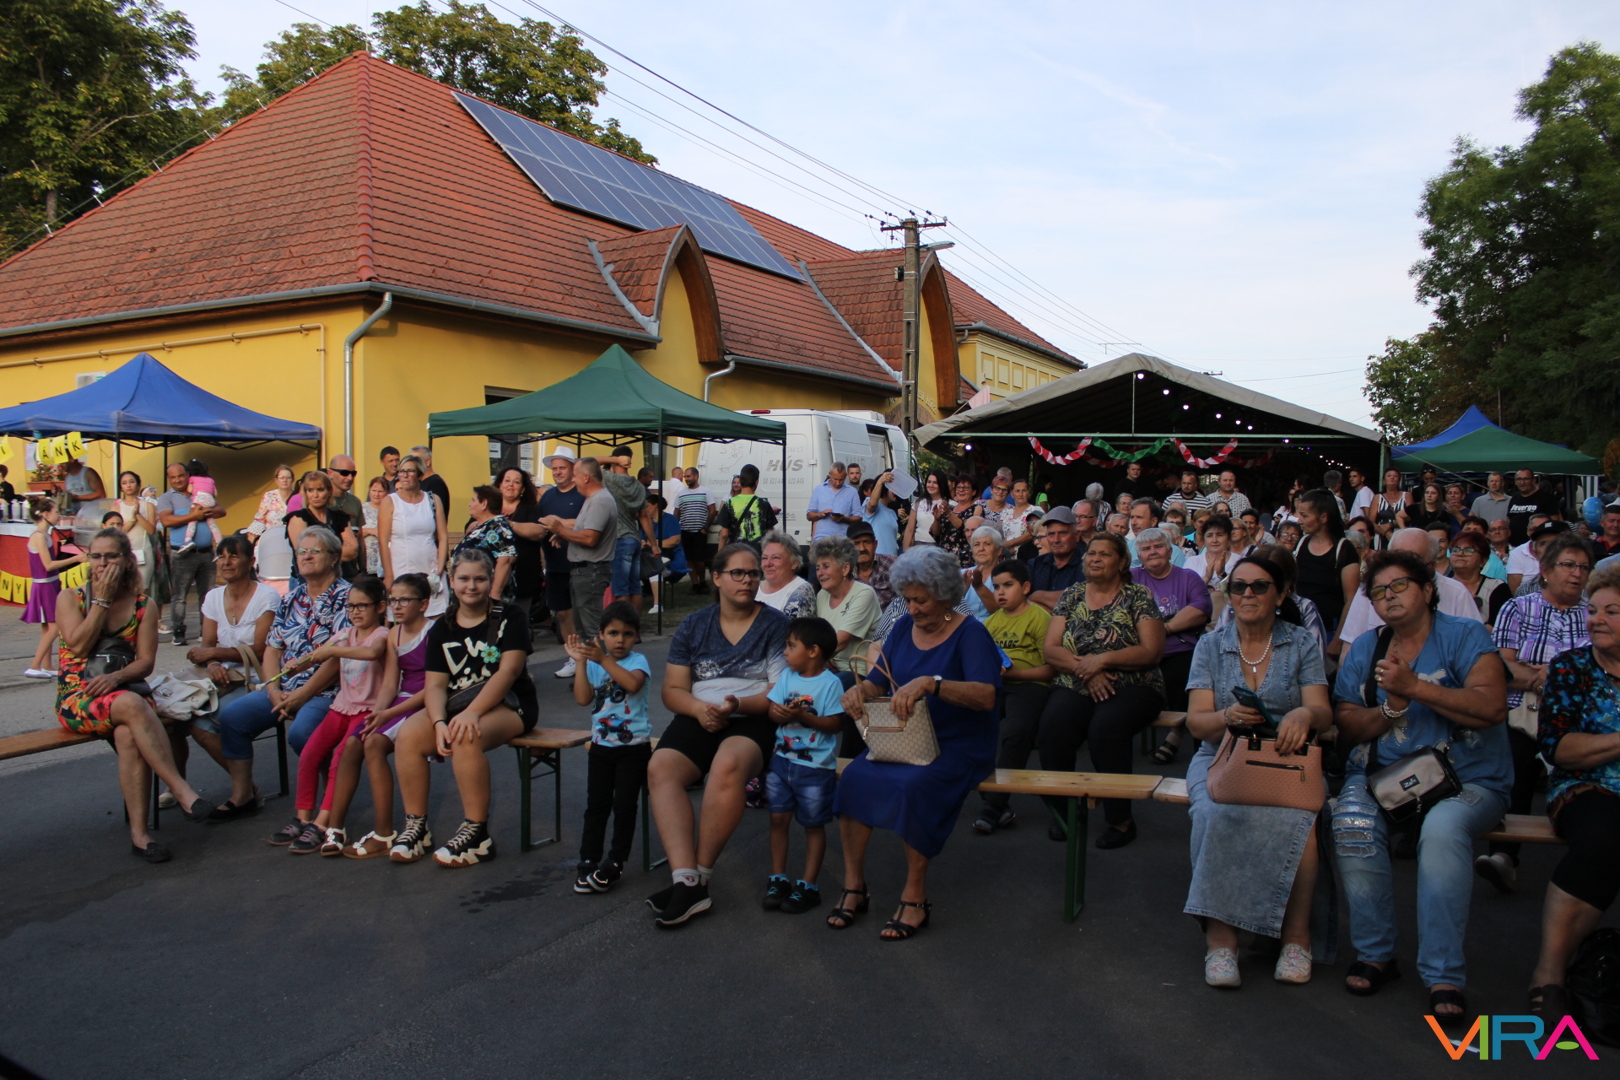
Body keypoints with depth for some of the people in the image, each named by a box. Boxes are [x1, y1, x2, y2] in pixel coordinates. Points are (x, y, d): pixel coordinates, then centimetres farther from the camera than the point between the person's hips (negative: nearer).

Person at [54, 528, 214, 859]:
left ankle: (139, 831, -32)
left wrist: (115, 677, -18)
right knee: (131, 705, -37)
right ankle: (181, 790, -40)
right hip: (76, 698, -2)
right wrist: (102, 601, -7)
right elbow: (78, 646, -9)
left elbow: (146, 662, 1)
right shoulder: (70, 598, 8)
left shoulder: (143, 607, 10)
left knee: (129, 735, -35)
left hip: (122, 692, 2)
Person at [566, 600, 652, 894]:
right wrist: (580, 662, -15)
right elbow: (582, 698, -9)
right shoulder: (594, 665, 5)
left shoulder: (637, 660, -6)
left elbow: (633, 683, -29)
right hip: (601, 745, 4)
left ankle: (615, 862, 10)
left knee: (624, 804, -1)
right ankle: (588, 861, 14)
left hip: (634, 745, -4)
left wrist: (604, 660, -31)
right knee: (596, 805, 7)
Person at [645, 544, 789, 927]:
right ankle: (686, 881, -33)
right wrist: (700, 708, -11)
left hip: (754, 720, -3)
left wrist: (738, 705, -19)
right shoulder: (694, 625, 16)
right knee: (660, 768, -28)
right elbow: (672, 689, 11)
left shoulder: (775, 623, 7)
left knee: (727, 766, -37)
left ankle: (700, 876, -24)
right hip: (698, 718, 3)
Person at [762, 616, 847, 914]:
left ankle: (808, 886, 18)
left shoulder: (830, 682, -13)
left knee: (813, 824, 9)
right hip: (782, 759, 5)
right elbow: (772, 708, 4)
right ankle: (778, 879, 21)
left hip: (816, 767, -5)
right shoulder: (787, 676, 5)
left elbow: (835, 723, -17)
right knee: (778, 819, 8)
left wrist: (802, 716, -25)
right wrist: (776, 712, -19)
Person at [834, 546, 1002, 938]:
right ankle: (854, 884, -9)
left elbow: (986, 696, -24)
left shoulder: (971, 634, -9)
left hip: (957, 748, -5)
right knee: (853, 777, -23)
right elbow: (877, 682, 12)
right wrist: (860, 690, -13)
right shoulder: (903, 628, 11)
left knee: (912, 785, -34)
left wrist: (930, 683, -39)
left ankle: (915, 895, -16)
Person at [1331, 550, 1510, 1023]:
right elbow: (1345, 726, 9)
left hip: (1466, 780, -3)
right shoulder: (1363, 649, 14)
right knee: (1350, 827, -28)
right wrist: (1390, 708, -10)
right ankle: (1375, 954, -10)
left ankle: (1444, 976, -24)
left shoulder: (1465, 636, 2)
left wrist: (1412, 687, -17)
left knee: (1442, 829, -35)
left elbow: (1492, 707, -14)